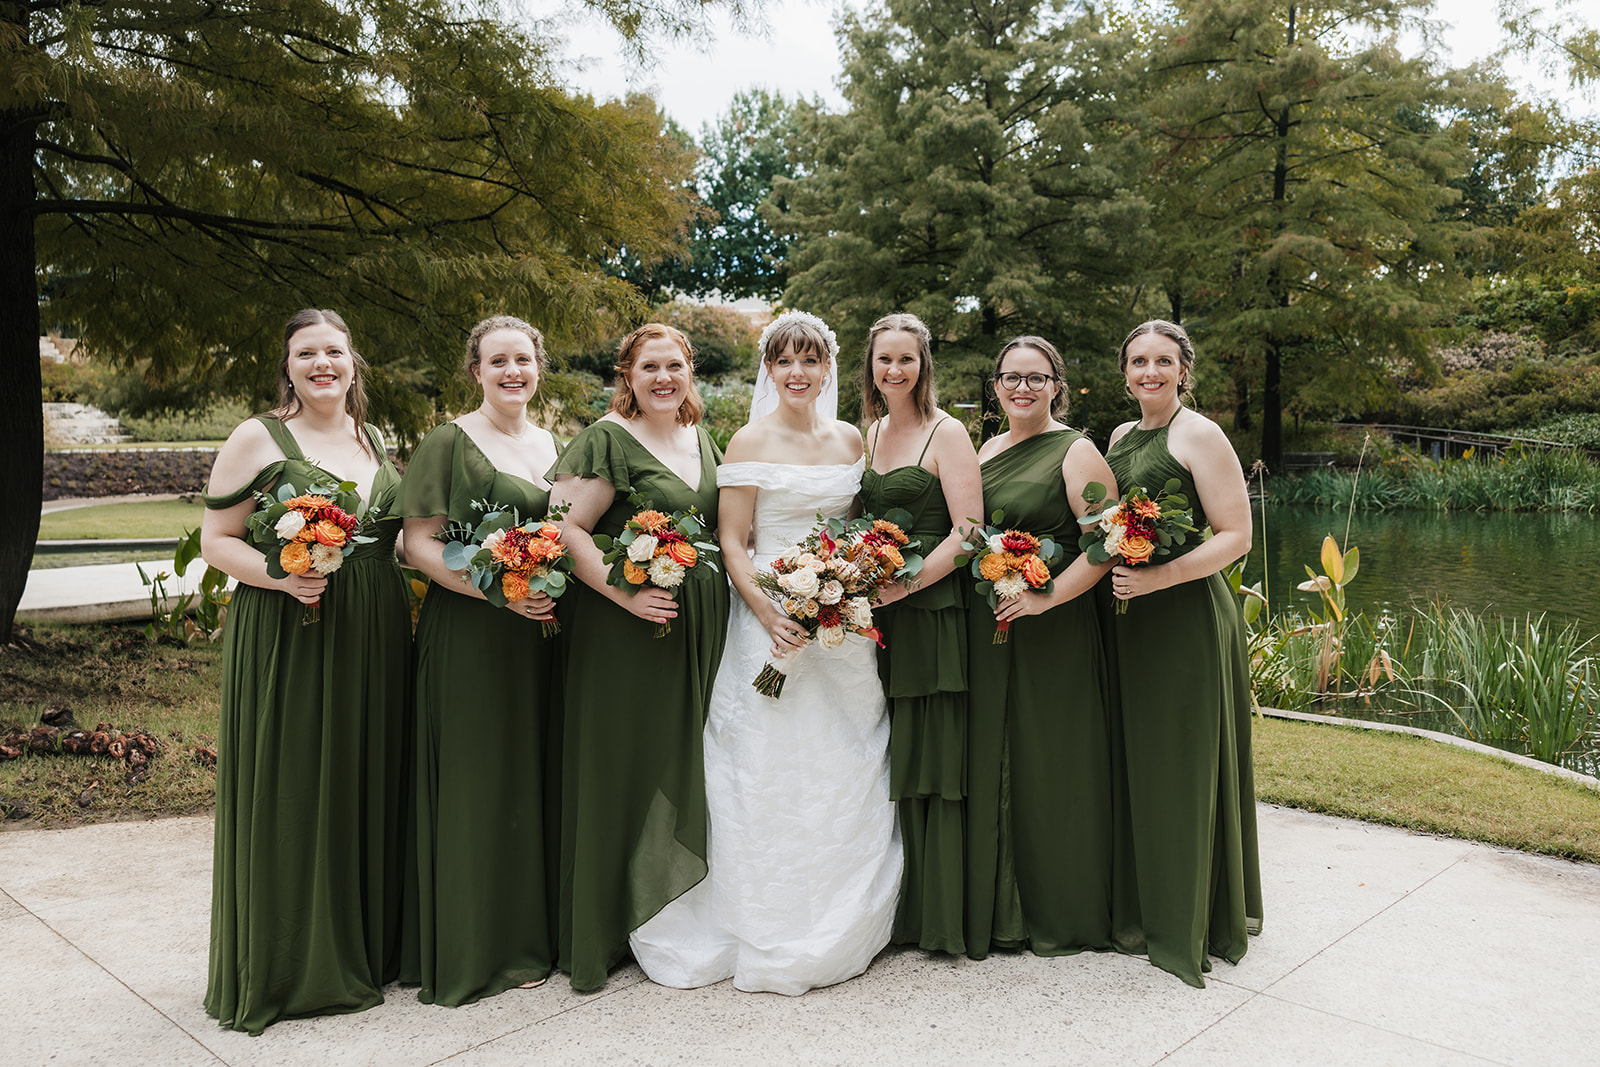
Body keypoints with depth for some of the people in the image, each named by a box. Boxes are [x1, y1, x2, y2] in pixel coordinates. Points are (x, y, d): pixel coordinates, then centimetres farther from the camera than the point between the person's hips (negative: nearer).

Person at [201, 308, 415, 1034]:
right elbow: (216, 539, -6)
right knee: (293, 792, 2)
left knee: (368, 781, 11)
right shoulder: (258, 438, -3)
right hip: (289, 636, -5)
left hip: (373, 638, 5)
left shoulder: (373, 439, 14)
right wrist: (280, 575, -22)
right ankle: (290, 965, 17)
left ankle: (368, 944, 27)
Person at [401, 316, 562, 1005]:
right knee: (478, 780, 0)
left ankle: (532, 933, 26)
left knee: (538, 776, 10)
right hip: (470, 634, -5)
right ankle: (477, 948, 16)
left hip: (543, 632, 6)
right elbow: (418, 543, -10)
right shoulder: (448, 443, -4)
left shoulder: (552, 445, 14)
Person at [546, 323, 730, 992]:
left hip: (699, 628, 7)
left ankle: (675, 909, 27)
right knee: (623, 765, 0)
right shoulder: (608, 439, -7)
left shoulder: (702, 441, 15)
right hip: (629, 629, -6)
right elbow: (568, 528, -15)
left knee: (684, 759, 12)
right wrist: (625, 594, -22)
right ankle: (601, 930, 15)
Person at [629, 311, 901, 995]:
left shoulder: (851, 440, 11)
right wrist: (768, 612, -19)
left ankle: (843, 930, 26)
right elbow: (732, 540, -7)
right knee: (771, 773, 0)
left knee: (845, 773, 10)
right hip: (774, 619, -4)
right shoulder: (751, 442, -3)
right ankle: (770, 940, 14)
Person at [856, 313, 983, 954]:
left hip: (932, 609, -6)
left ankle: (940, 918, 12)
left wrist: (905, 583, -19)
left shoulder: (947, 433, -5)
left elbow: (968, 531, -13)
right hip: (880, 614, 6)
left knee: (934, 761, -1)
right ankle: (901, 909, 22)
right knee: (892, 763, 9)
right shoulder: (871, 433, 15)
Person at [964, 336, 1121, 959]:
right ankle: (1000, 912, 26)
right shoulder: (987, 450, 14)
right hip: (987, 629, 6)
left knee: (1051, 767, 3)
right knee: (992, 763, 11)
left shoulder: (1075, 451, -6)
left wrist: (1047, 597, -24)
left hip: (1054, 630, -6)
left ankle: (1064, 916, 22)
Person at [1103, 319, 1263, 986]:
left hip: (1187, 616, -7)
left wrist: (1157, 578, -23)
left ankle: (1191, 924, 15)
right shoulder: (1121, 437, 14)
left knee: (1185, 766, 1)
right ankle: (1144, 904, 28)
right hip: (1129, 618, 7)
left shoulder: (1199, 435, -8)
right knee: (1137, 760, 13)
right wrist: (1110, 571, 4)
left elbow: (1235, 537, -13)